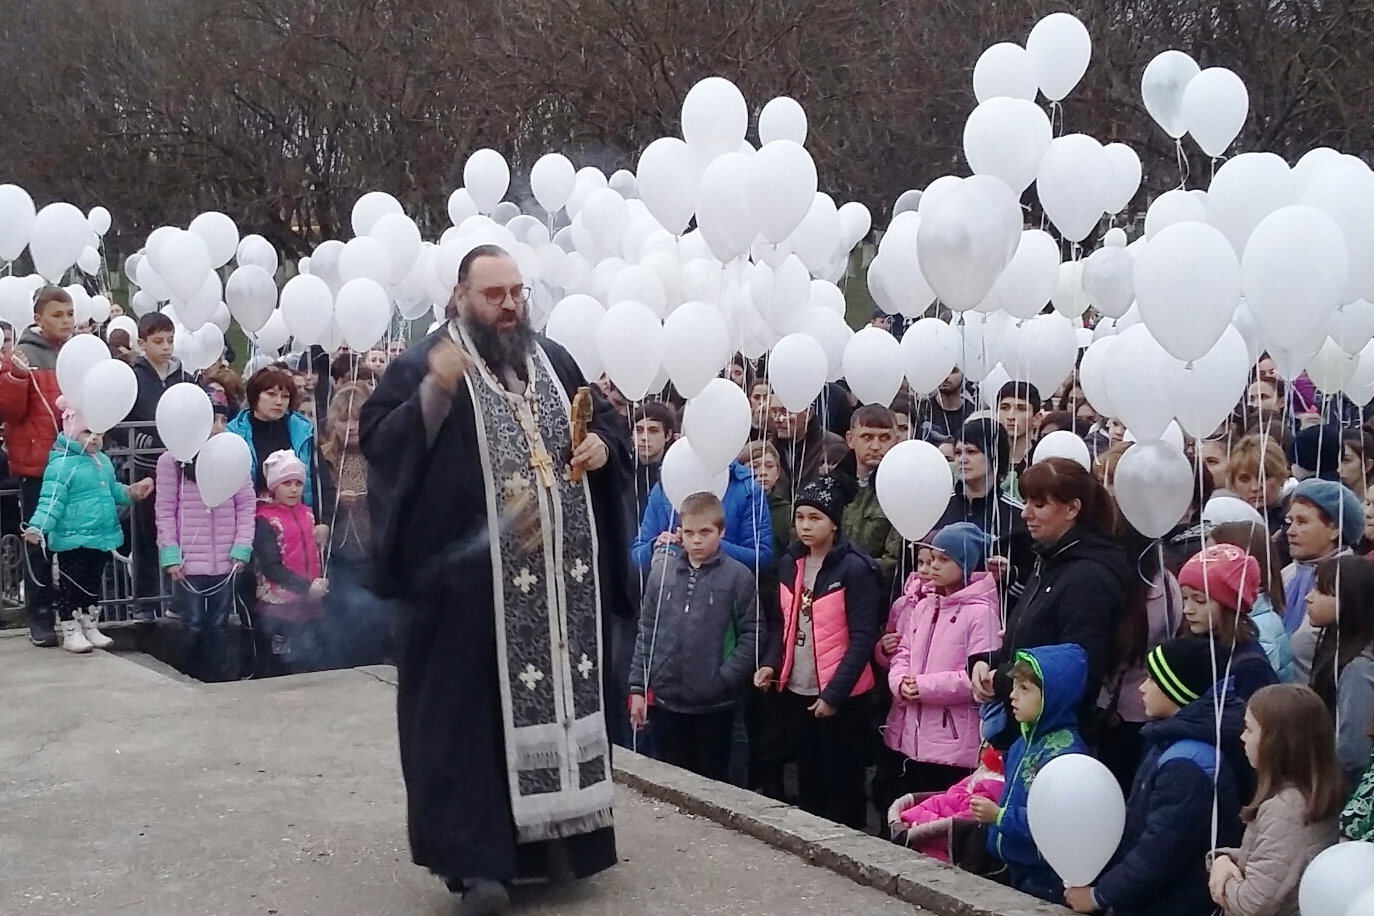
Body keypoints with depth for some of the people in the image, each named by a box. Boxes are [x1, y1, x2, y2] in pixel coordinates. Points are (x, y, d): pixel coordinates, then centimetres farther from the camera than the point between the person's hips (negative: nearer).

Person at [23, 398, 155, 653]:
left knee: (93, 583, 17)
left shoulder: (103, 461, 11)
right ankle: (71, 632, 10)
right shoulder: (61, 464, -16)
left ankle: (89, 626, 29)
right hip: (73, 539, -8)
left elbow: (112, 491, 25)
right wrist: (38, 527, -32)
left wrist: (132, 492, 9)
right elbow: (51, 500, -22)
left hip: (101, 536, 8)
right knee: (71, 584, 2)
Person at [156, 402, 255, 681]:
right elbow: (165, 511, -2)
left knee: (219, 625, 9)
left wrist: (242, 547, -3)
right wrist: (170, 555, -8)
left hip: (226, 561, 2)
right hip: (188, 561, -2)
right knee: (193, 625, 2)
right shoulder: (172, 460, -2)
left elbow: (247, 505, 5)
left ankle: (224, 680, 16)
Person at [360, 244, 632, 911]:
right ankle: (474, 856, 3)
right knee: (475, 711, -3)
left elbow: (607, 422, 23)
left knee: (559, 698, 12)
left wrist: (603, 445, 0)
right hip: (472, 580, -5)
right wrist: (433, 388, -27)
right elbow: (381, 444, -14)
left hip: (563, 578, 6)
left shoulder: (554, 360, 13)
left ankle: (556, 832, 26)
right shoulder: (426, 362, -4)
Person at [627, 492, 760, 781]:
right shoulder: (662, 570, 4)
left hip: (715, 704, -3)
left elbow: (751, 635, -5)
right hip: (665, 700, 3)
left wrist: (725, 679, -13)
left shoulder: (738, 576, -5)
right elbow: (646, 632, 7)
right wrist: (638, 687, 3)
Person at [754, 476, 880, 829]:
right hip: (795, 692, 6)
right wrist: (771, 663, -3)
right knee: (808, 781, 17)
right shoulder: (789, 563, 6)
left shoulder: (855, 568, -13)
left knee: (842, 785, 5)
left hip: (840, 697, -6)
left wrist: (835, 693, -18)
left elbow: (863, 638, -15)